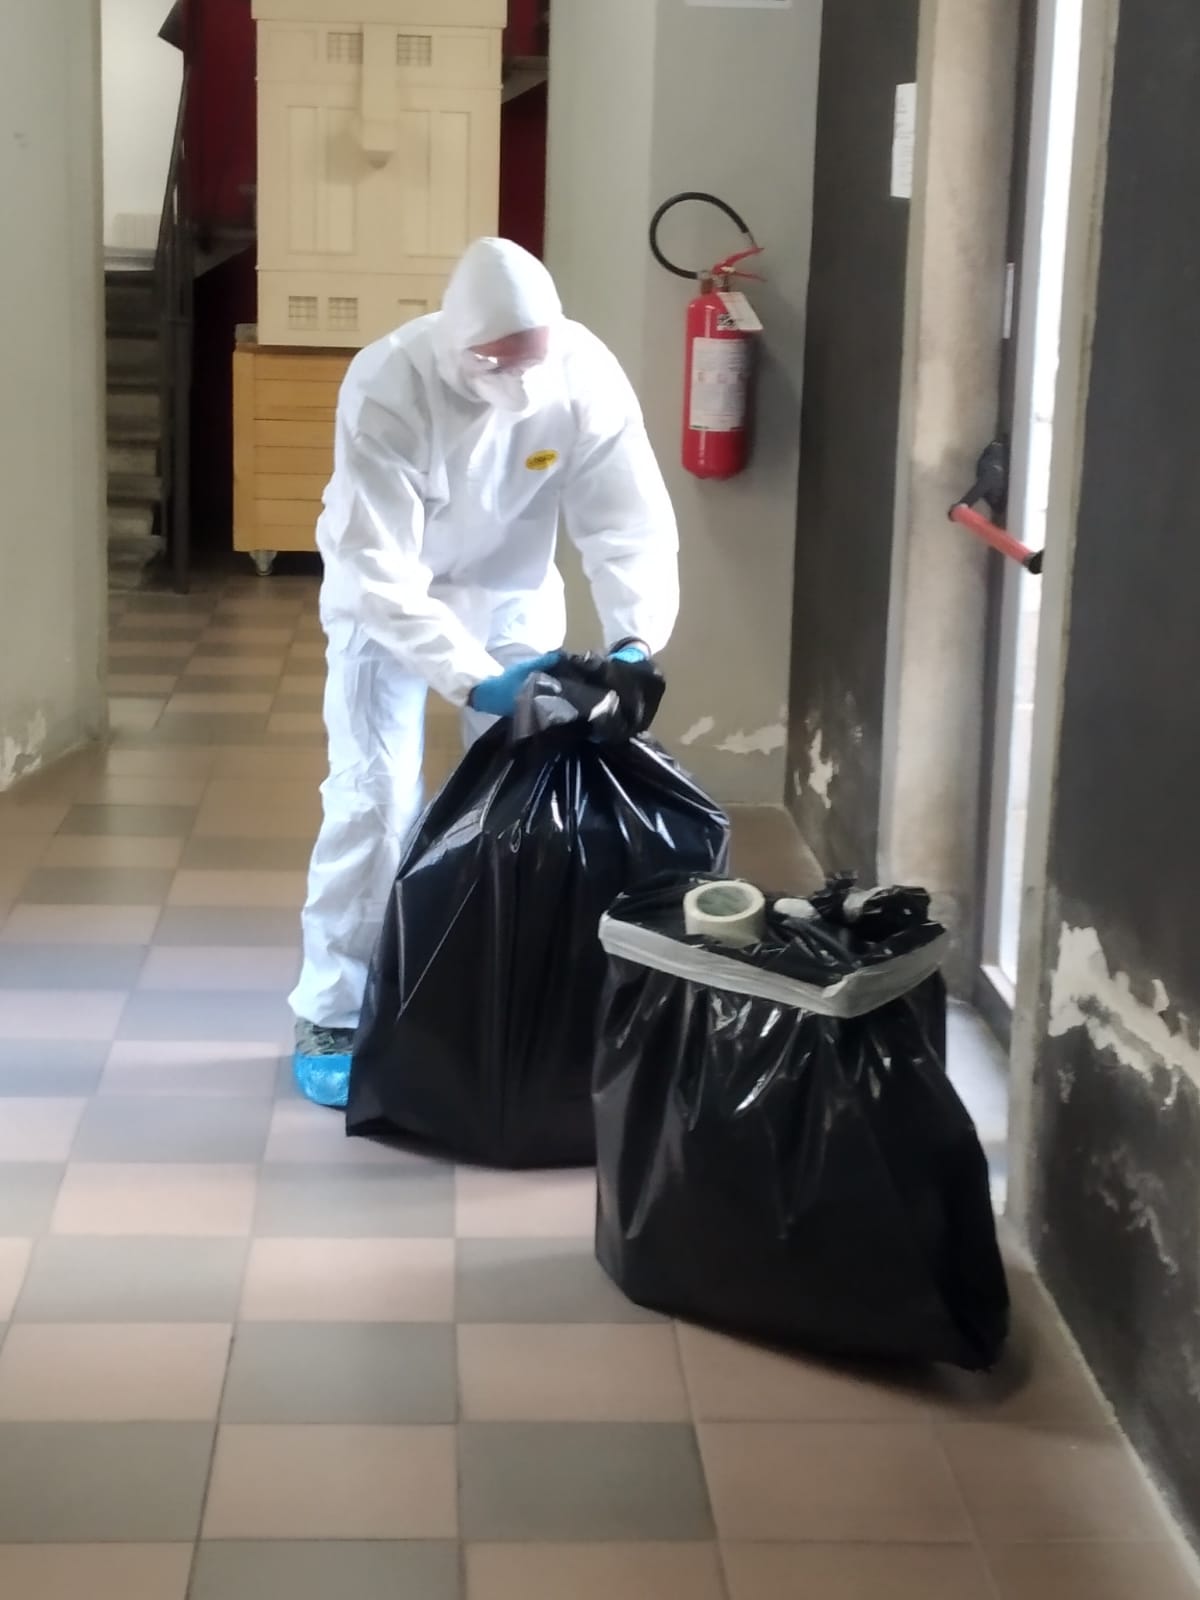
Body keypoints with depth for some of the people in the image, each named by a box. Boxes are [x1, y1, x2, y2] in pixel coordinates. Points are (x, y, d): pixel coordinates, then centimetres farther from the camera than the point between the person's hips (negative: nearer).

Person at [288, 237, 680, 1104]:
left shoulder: (587, 375, -26)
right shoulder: (387, 387, -35)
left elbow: (632, 523, -23)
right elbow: (378, 569, -36)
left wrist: (634, 638, -41)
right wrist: (474, 679, -46)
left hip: (514, 598, 3)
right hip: (386, 600, -3)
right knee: (375, 799, -9)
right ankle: (331, 1016, 4)